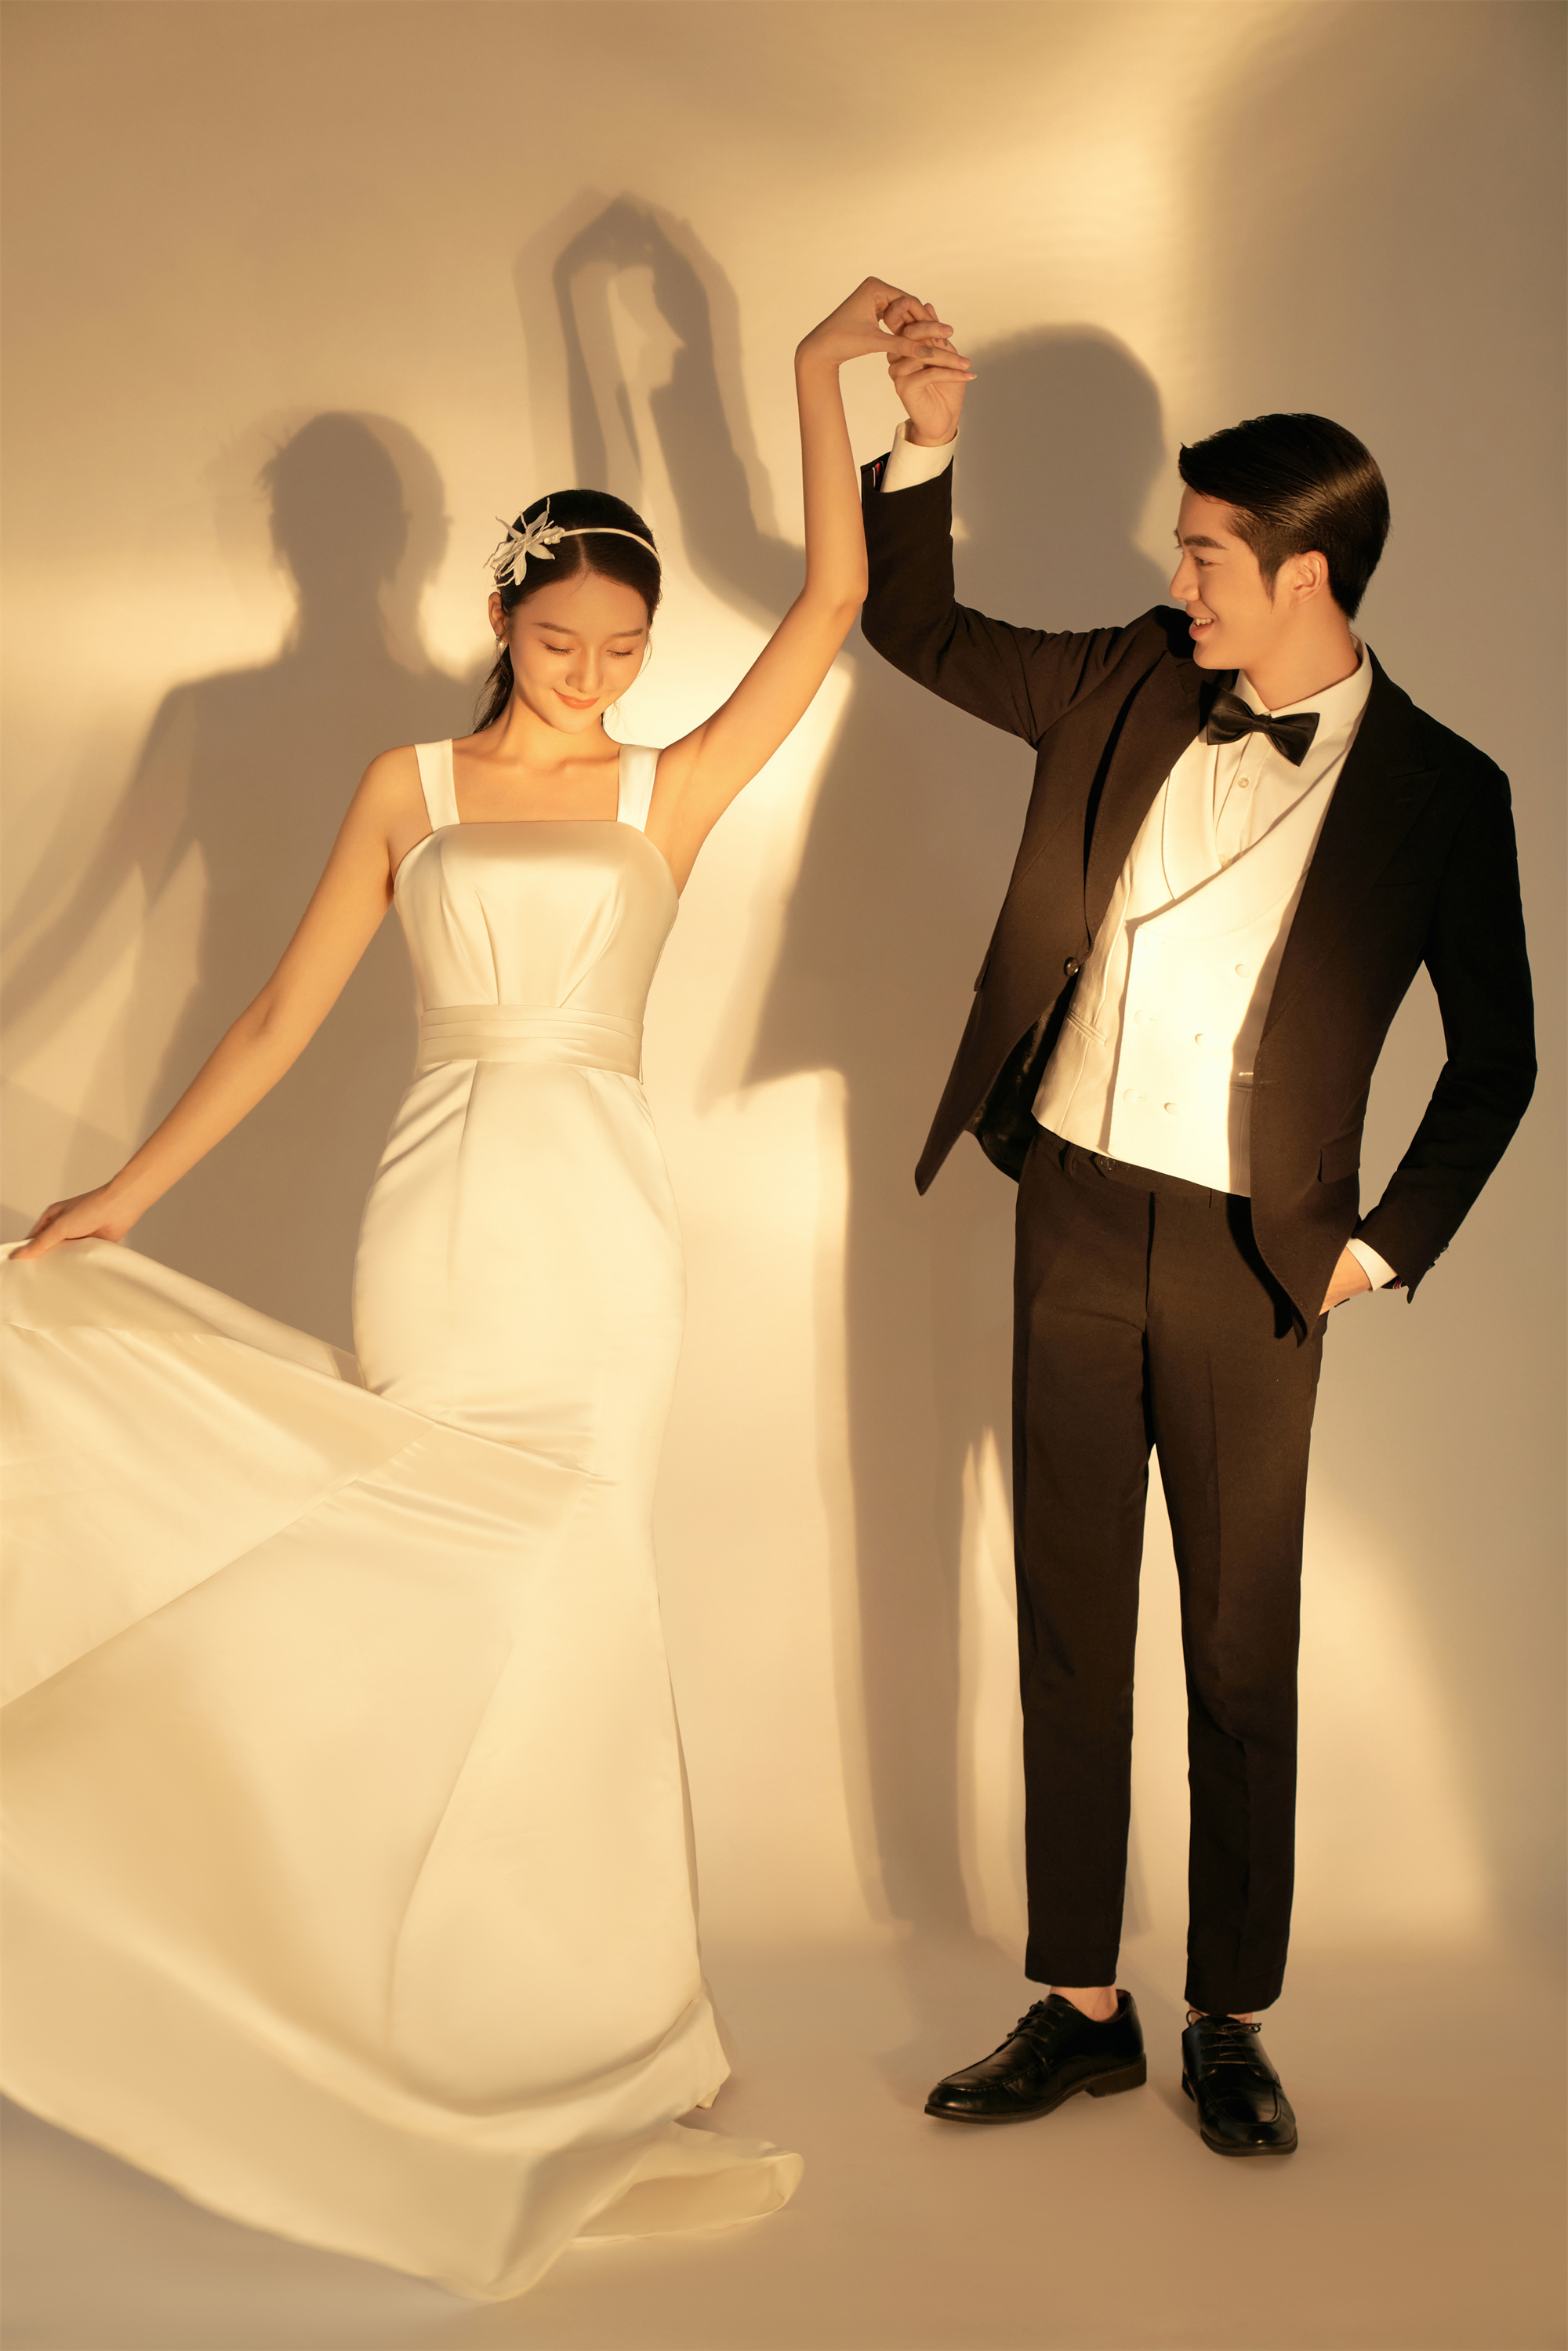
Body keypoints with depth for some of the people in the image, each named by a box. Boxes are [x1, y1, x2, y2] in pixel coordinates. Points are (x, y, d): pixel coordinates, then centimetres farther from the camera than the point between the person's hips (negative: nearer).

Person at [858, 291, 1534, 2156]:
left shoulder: (1436, 791, -4)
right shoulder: (1132, 687, 5)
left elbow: (1497, 1058, 3)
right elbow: (917, 629, 14)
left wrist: (1388, 1247, -2)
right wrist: (926, 444, 0)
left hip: (1247, 1257, -3)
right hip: (1075, 1216, 3)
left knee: (1243, 1652, 7)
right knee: (1067, 1626, 9)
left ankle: (1233, 2020, 24)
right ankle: (1079, 2009, 22)